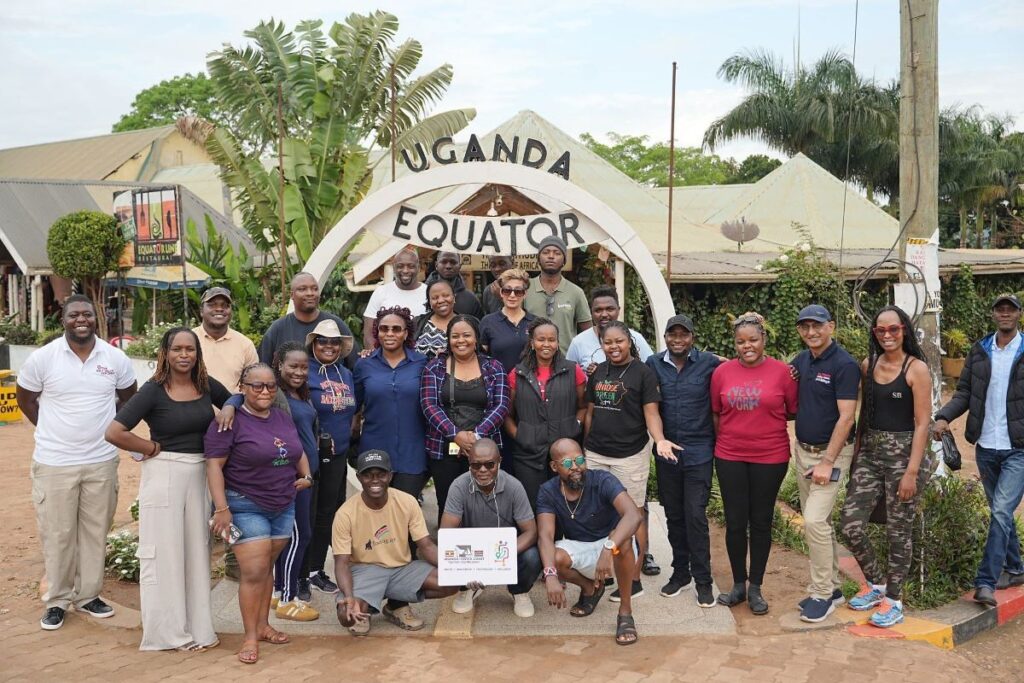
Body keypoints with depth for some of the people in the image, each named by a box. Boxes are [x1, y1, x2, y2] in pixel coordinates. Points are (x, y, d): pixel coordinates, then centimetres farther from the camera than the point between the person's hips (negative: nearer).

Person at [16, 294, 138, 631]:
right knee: (57, 534, 6)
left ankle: (88, 595, 26)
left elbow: (128, 398, 14)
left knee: (95, 531, 11)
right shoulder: (43, 358, -8)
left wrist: (105, 426, 7)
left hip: (101, 461, 2)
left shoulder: (116, 358, -3)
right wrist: (54, 429, 4)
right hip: (54, 463, -2)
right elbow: (25, 397, 7)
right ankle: (56, 600, 20)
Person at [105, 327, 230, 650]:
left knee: (196, 549, 12)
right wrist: (154, 448, -8)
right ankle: (167, 631, 14)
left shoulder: (207, 385, 4)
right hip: (164, 475, -5)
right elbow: (114, 432, -16)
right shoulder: (153, 390, -10)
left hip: (200, 474, 5)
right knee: (164, 551, 2)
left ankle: (195, 626, 24)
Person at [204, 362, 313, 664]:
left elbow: (298, 452, 24)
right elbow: (214, 465, -16)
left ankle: (263, 625, 24)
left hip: (283, 507, 6)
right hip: (245, 507, -6)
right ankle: (250, 636, 2)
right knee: (254, 572, -9)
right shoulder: (231, 422, -12)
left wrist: (306, 475, 7)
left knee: (267, 567, 13)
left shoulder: (283, 417, 9)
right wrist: (221, 508, -21)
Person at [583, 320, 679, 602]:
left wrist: (659, 440, -25)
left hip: (630, 455, -5)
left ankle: (634, 580, 9)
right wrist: (586, 446, 12)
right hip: (595, 454, 5)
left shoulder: (643, 373, -3)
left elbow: (651, 412, -8)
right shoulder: (598, 372, 11)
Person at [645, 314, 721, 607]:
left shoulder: (709, 363, -5)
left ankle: (703, 580, 9)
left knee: (695, 517, -4)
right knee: (674, 516, 13)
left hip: (698, 453, -3)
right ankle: (680, 572, 27)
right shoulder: (654, 365, 3)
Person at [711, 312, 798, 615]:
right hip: (730, 456, 1)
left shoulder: (781, 371, -6)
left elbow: (793, 410, 3)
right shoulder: (722, 372, -1)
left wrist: (767, 420, -3)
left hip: (770, 457, -1)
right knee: (735, 522, 7)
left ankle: (755, 587, 21)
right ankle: (738, 584, 23)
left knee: (761, 522, 9)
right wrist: (722, 440, 8)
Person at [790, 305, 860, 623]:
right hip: (802, 450, 8)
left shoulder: (844, 364, -15)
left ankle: (822, 593, -1)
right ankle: (832, 586, 25)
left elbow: (846, 417, -18)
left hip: (831, 453, -8)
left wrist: (827, 462, -21)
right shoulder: (801, 360, 7)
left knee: (815, 520, -13)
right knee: (817, 521, 13)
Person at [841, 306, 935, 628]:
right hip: (869, 453, 5)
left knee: (898, 531, 4)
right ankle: (875, 583, 23)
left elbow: (922, 423, -10)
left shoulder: (916, 369, -8)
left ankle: (893, 600, 20)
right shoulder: (868, 365, 8)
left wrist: (912, 471, -15)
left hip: (903, 454, -5)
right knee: (850, 523, -1)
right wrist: (857, 452, 12)